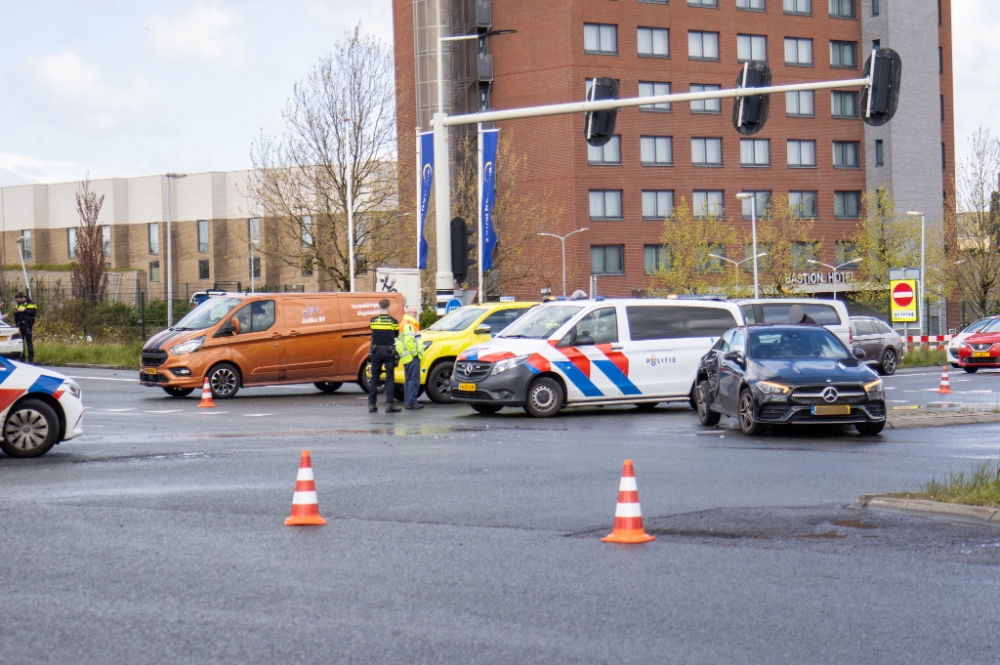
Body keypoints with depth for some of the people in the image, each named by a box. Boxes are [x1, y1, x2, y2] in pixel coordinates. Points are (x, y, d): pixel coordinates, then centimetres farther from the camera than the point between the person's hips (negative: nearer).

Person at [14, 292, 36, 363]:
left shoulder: (30, 303, -5)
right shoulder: (18, 304, 17)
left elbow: (34, 311, -18)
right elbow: (16, 316, 24)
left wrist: (23, 310, -19)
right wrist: (15, 312, 1)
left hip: (27, 325, -7)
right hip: (20, 325, 7)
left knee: (28, 341, -6)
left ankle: (31, 358, -3)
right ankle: (22, 357, 15)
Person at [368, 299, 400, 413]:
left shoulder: (373, 320, 0)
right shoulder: (393, 321, -5)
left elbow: (373, 333, 8)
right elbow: (396, 335, 7)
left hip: (376, 351, 2)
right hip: (389, 351, -2)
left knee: (374, 379, 9)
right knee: (389, 379, 0)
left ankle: (372, 405, 7)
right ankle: (389, 405, -7)